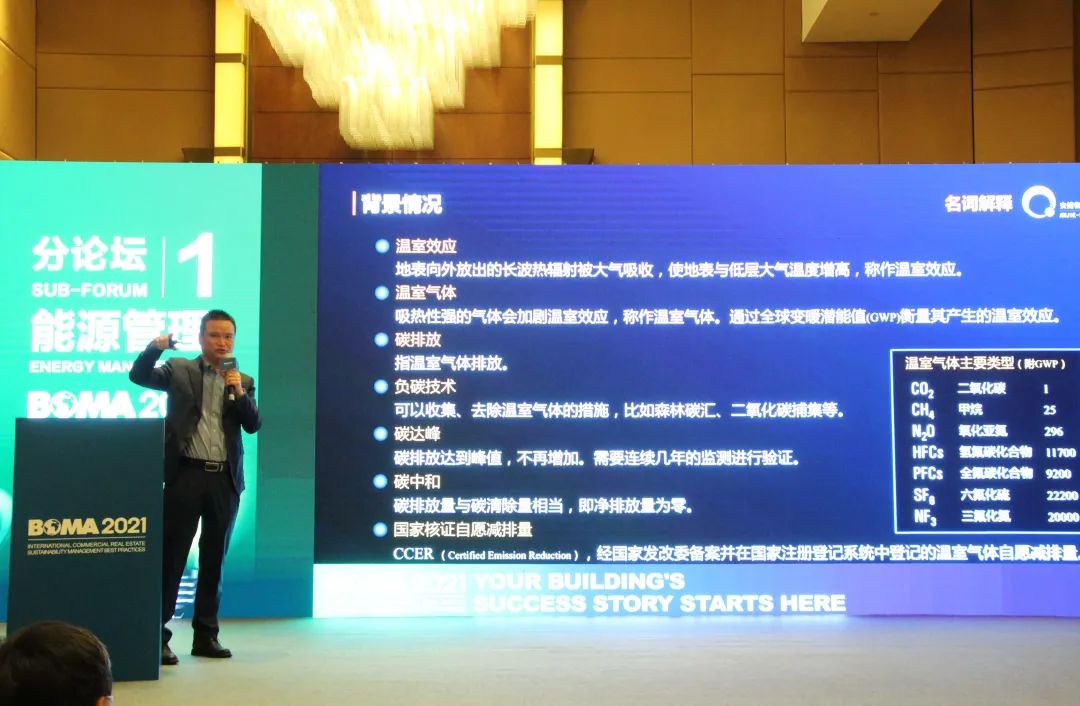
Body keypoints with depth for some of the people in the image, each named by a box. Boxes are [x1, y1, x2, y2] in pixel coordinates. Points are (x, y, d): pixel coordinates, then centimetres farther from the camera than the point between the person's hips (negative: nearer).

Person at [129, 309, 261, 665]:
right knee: (172, 556, -3)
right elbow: (139, 376, -6)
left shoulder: (243, 381, 13)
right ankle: (157, 635, 0)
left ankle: (206, 635, 16)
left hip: (224, 479, 3)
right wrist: (155, 347, -22)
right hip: (186, 474, -3)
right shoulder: (179, 370, 7)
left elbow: (253, 425, 3)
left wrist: (239, 393, -12)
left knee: (213, 559, 9)